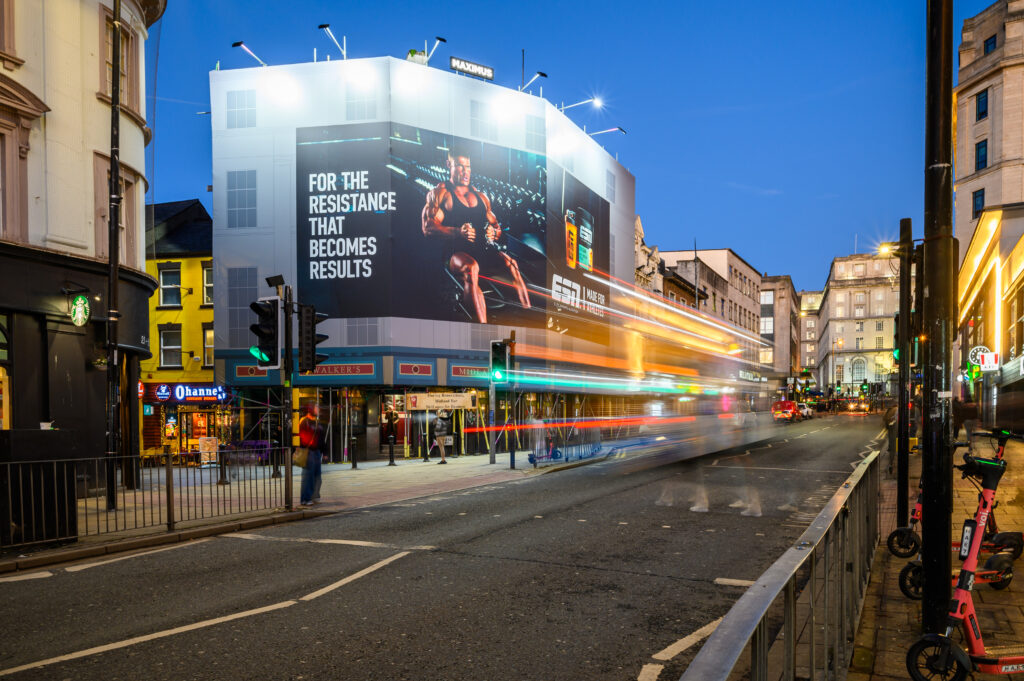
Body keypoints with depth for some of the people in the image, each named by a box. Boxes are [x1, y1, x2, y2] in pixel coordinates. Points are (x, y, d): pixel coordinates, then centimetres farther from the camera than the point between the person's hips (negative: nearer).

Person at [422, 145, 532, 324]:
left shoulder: (481, 196, 25)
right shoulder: (439, 193, 9)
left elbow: (498, 227, 25)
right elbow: (428, 228, -4)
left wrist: (494, 233, -2)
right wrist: (457, 232, -20)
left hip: (484, 248, 5)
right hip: (455, 250, -4)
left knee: (511, 263, -26)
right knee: (471, 269, -38)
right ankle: (483, 324, -49)